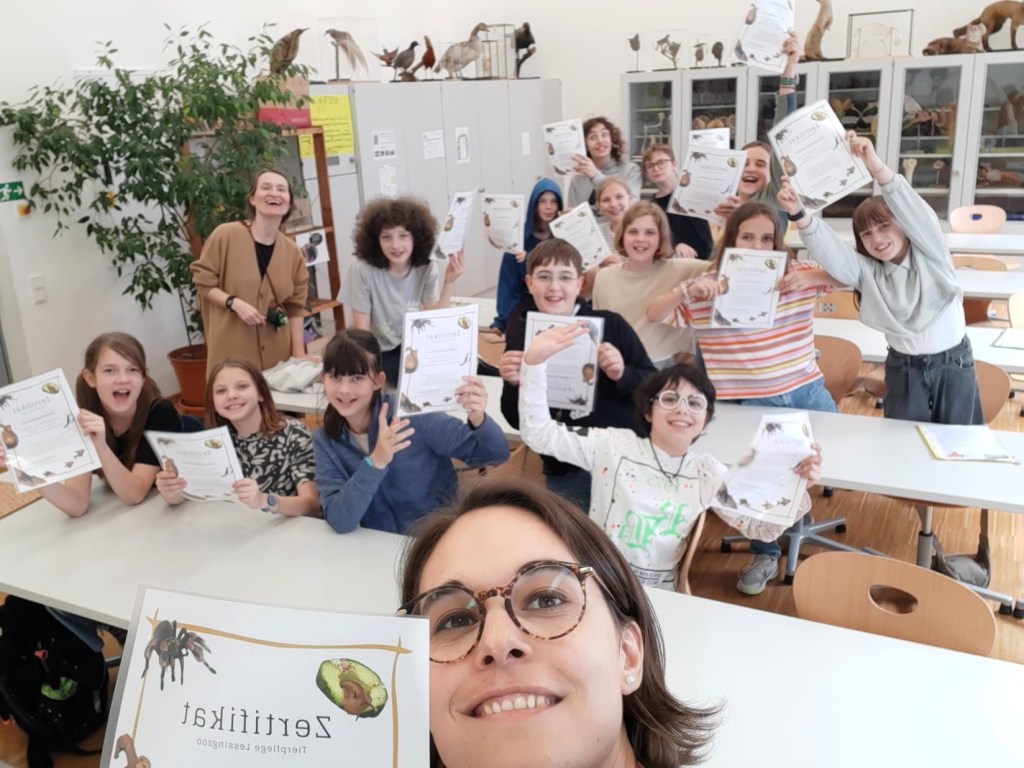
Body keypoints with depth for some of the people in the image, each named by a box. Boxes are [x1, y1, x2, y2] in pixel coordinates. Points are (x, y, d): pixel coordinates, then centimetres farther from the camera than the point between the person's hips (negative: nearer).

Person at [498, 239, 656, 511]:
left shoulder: (610, 324, -3)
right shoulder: (522, 338, 2)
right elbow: (519, 422, 3)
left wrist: (623, 374, -19)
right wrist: (513, 385, -15)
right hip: (568, 474, 1)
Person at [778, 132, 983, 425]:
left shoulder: (930, 253, -11)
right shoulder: (866, 270, -5)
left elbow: (918, 215, -30)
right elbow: (829, 251, -21)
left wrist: (878, 168, -47)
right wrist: (799, 214, -41)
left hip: (954, 362, -2)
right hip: (903, 367, 2)